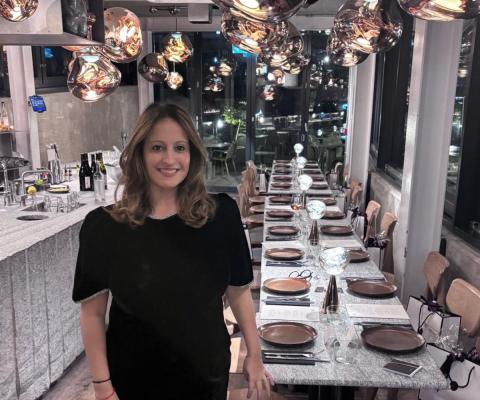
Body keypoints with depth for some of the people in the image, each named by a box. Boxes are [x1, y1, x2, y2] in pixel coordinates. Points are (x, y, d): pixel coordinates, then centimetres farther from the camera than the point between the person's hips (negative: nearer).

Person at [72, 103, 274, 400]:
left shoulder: (221, 215, -10)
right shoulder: (103, 226, -13)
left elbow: (239, 291, 0)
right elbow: (93, 312, -7)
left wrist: (255, 355, 3)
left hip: (207, 373, 1)